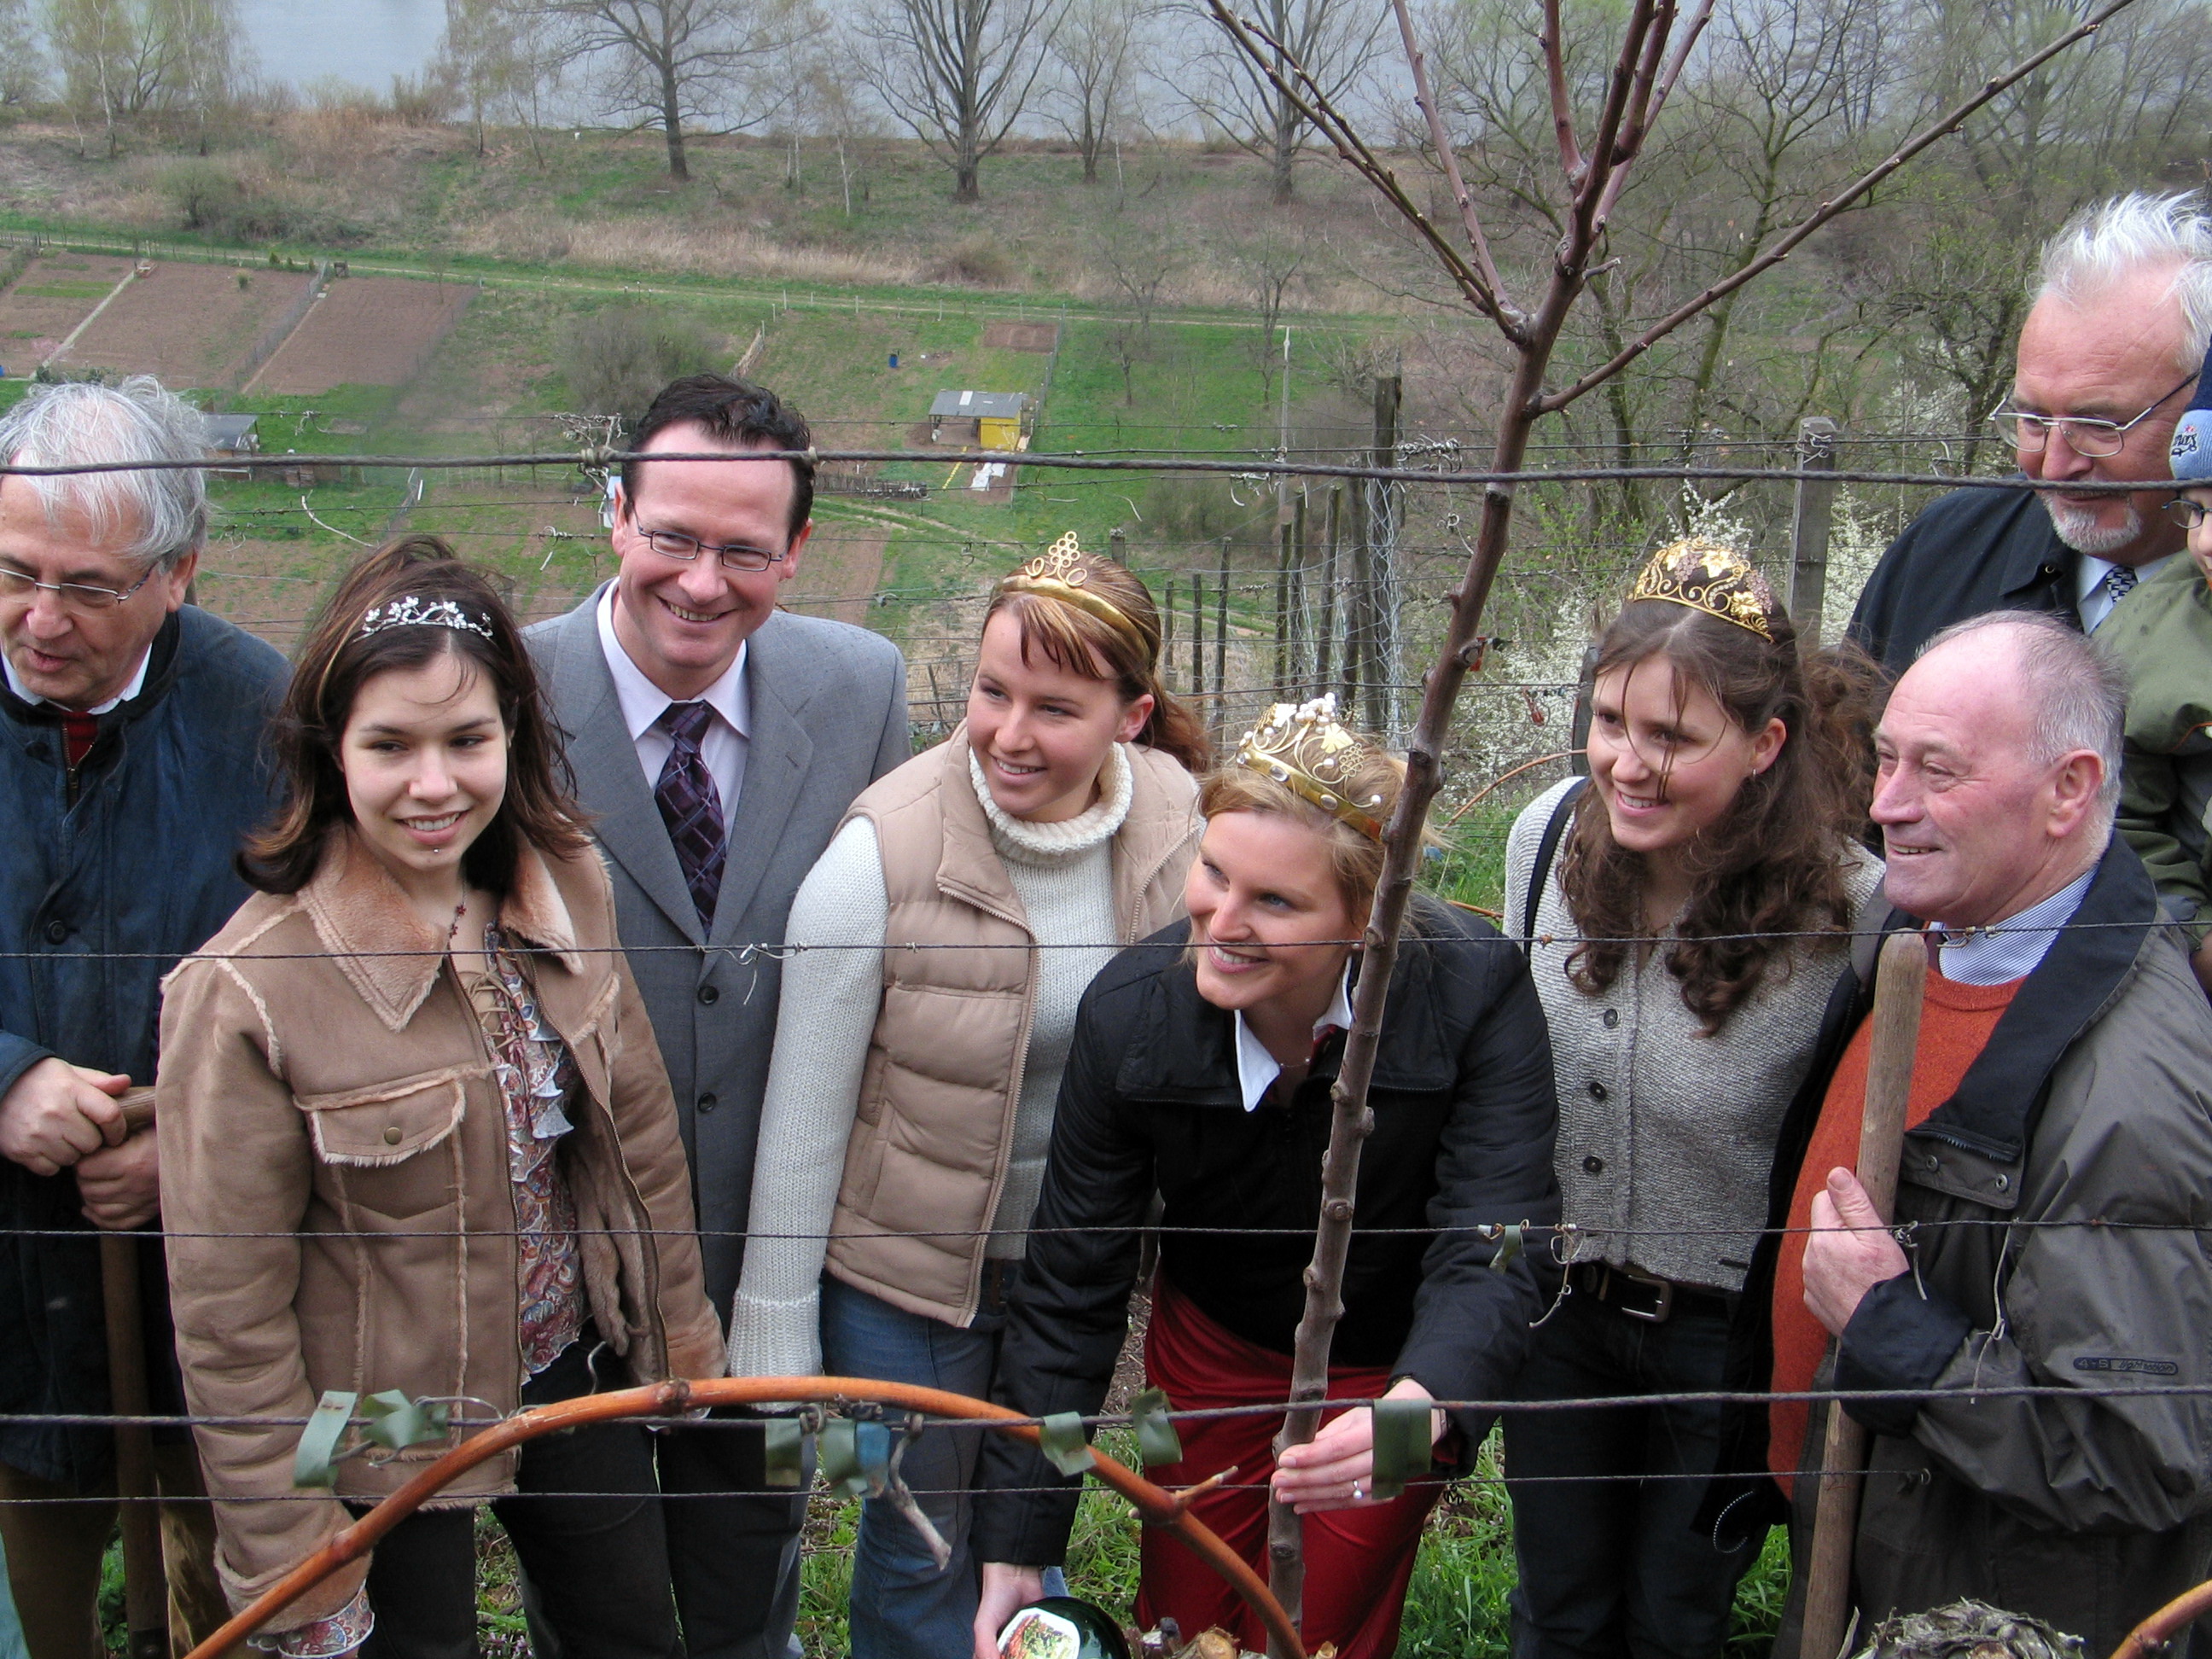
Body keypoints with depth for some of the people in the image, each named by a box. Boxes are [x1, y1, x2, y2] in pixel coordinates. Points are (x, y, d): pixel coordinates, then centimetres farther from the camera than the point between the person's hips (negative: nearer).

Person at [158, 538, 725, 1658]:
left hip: (576, 1368, 5)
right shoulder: (247, 989, -25)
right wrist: (288, 1555, -12)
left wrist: (681, 1320, 13)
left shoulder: (565, 885, -9)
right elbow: (227, 1311, -18)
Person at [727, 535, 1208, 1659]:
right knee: (921, 1549, 12)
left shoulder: (1180, 823, -11)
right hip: (908, 1267, -3)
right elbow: (804, 1114, -14)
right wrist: (776, 1329, -9)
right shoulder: (882, 857, -22)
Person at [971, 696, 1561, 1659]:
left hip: (1398, 1371, -1)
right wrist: (1016, 1548, -17)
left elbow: (1492, 1254, -33)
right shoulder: (1128, 1012, -25)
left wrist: (1418, 1407, -56)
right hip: (1213, 1347, 2)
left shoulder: (1474, 992, -30)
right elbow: (1070, 1288, -17)